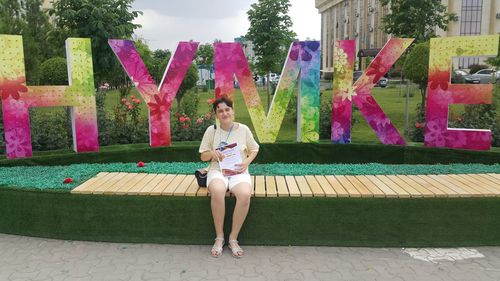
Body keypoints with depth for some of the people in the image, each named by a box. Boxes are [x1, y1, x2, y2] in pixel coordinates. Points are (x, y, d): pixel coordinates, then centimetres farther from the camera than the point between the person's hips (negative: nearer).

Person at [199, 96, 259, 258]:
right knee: (217, 191, -37)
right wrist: (212, 153, -14)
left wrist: (247, 162, -5)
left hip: (239, 172, 0)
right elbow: (203, 156, 9)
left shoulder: (243, 129, 3)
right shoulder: (211, 130, 3)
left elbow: (254, 150, 14)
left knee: (245, 194, -34)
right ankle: (219, 237, -17)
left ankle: (233, 238, -15)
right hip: (218, 171, 0)